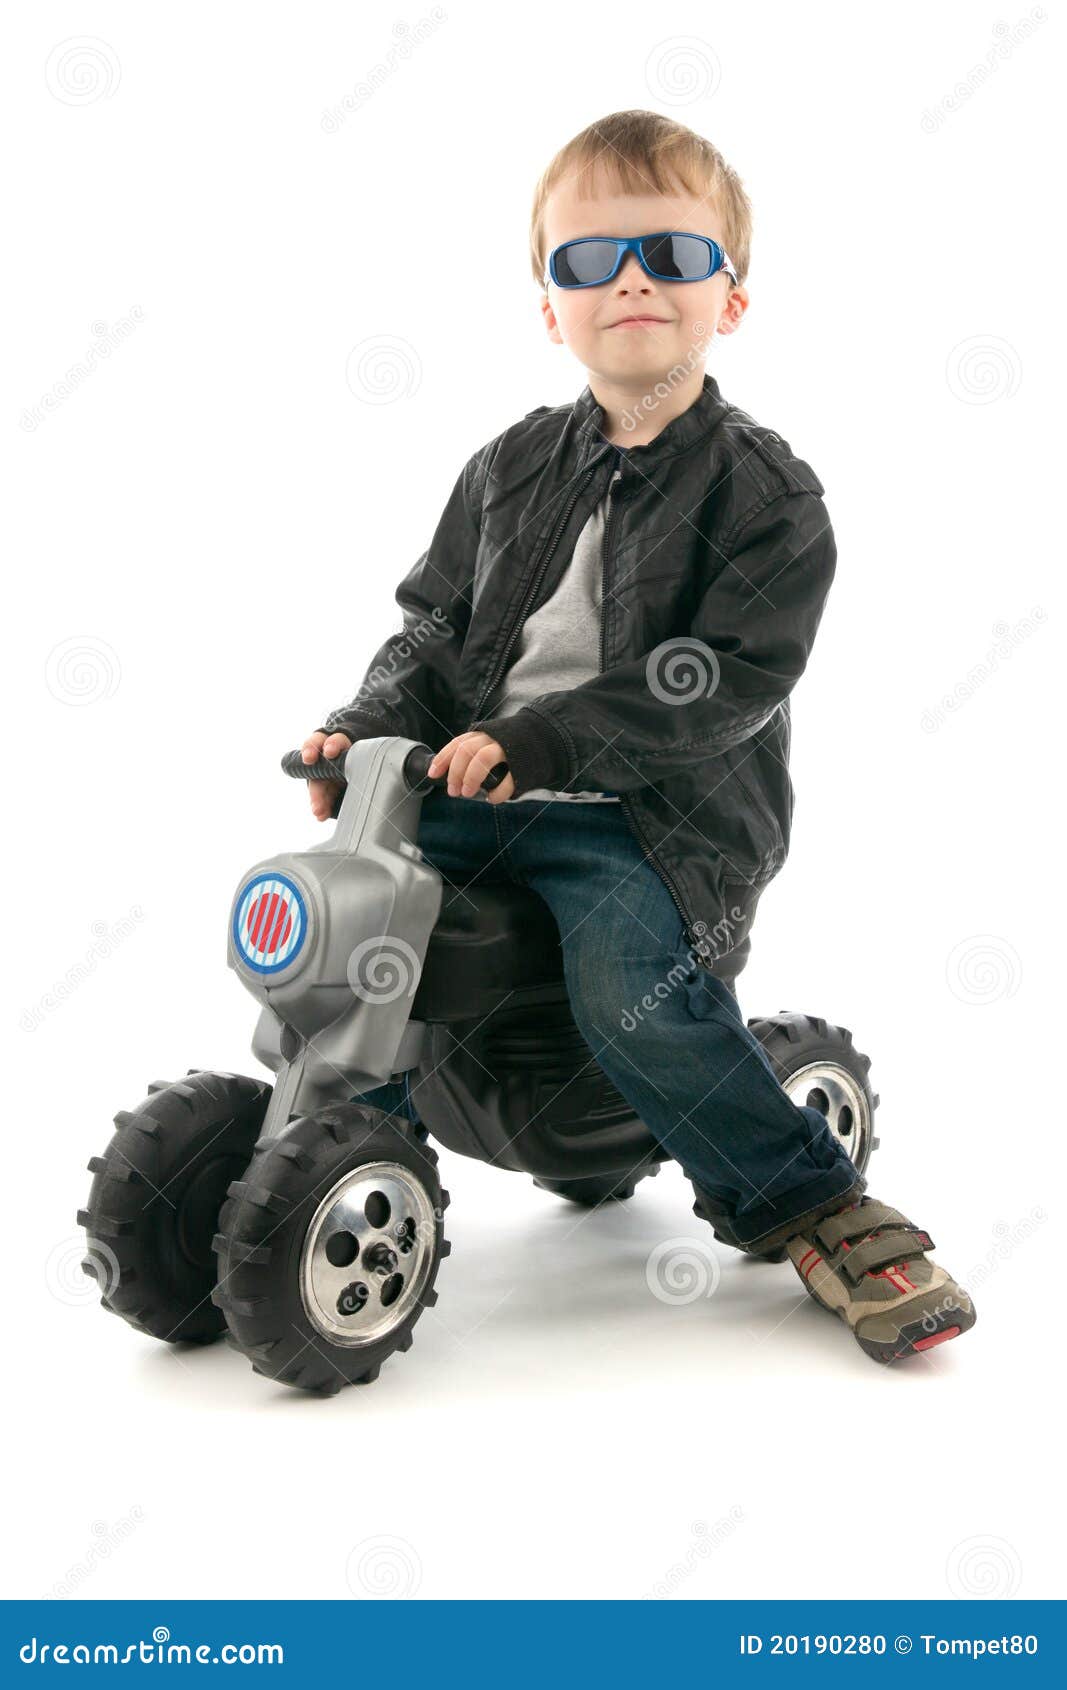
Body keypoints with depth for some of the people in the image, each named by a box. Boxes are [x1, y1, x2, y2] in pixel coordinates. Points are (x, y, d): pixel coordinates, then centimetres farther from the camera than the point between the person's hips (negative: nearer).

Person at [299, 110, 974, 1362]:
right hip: (478, 793, 6)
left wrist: (540, 739, -24)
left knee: (635, 989, -29)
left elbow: (725, 681, -16)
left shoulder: (768, 493, -5)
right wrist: (369, 728, -5)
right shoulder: (512, 469, 12)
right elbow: (438, 626, 15)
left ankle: (812, 1209, -7)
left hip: (662, 813, -5)